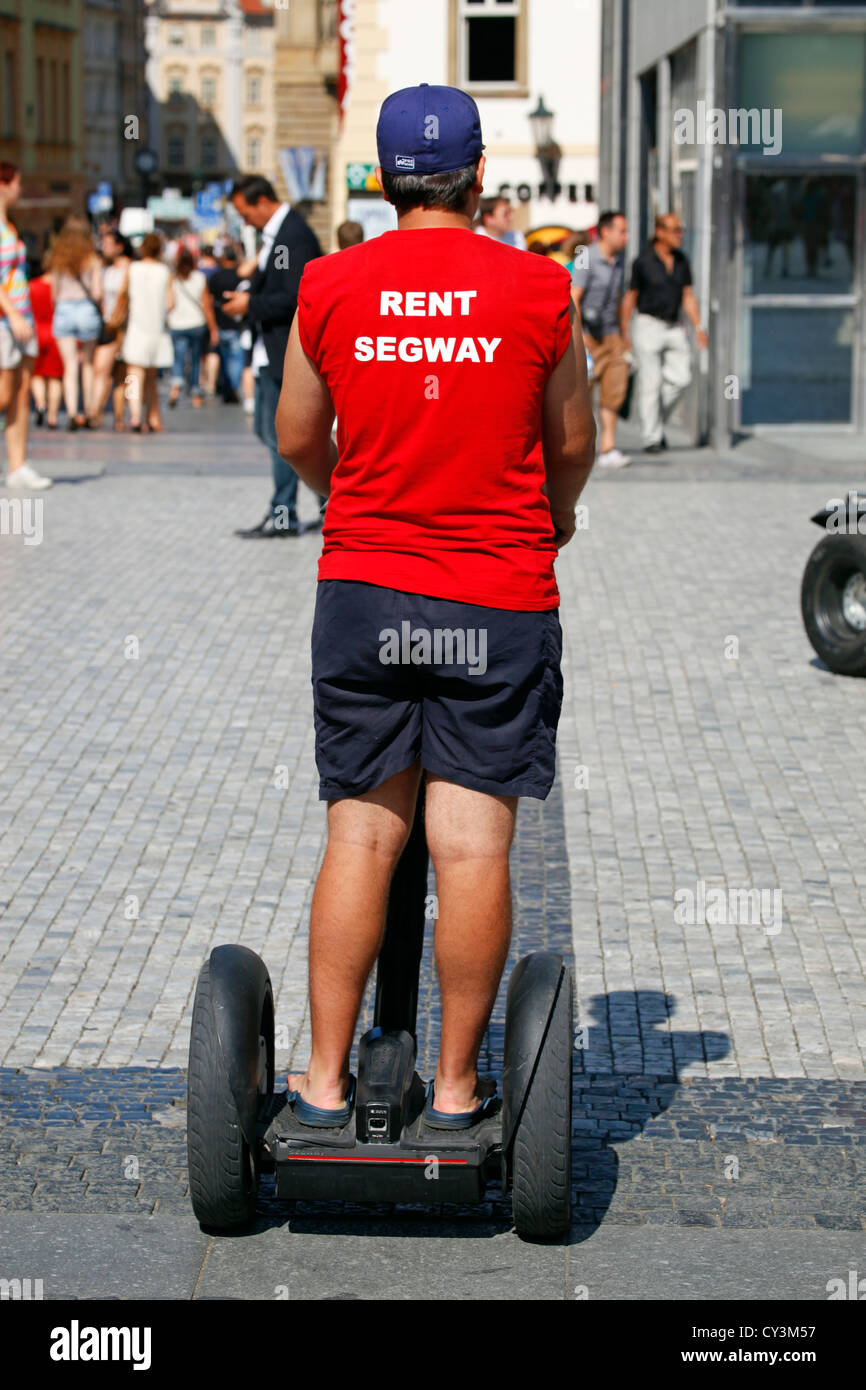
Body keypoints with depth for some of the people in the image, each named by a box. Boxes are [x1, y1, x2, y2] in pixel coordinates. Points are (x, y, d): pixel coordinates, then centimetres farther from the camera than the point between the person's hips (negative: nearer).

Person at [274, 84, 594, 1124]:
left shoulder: (329, 287, 0)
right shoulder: (538, 289, -4)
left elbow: (296, 437, 11)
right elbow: (573, 442, 8)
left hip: (362, 587, 2)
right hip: (499, 605, -2)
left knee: (359, 838, 8)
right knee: (472, 845, 1)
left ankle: (325, 1078, 10)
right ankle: (456, 1085, 8)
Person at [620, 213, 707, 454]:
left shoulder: (681, 261, 7)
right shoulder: (643, 261, -8)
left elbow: (688, 297, 10)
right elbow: (629, 298, -3)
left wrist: (698, 328, 0)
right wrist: (624, 333, -5)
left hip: (674, 327, 5)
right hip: (649, 324, -5)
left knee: (680, 378, -5)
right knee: (650, 382, -5)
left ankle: (656, 421, 17)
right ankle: (651, 438, 1)